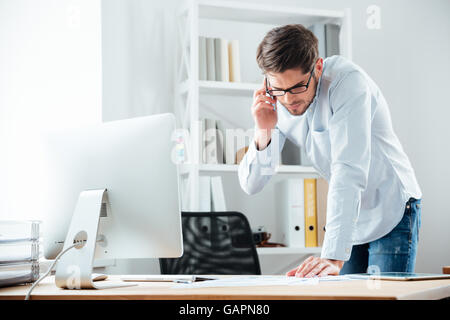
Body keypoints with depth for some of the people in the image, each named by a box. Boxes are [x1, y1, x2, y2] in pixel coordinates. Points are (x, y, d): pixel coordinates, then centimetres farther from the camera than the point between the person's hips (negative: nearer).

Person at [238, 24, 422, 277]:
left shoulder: (347, 80, -27)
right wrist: (264, 132, -27)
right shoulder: (274, 101, -9)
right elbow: (251, 185, -8)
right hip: (346, 217, 5)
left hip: (392, 212, -5)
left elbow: (349, 171, -36)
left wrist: (333, 257, -43)